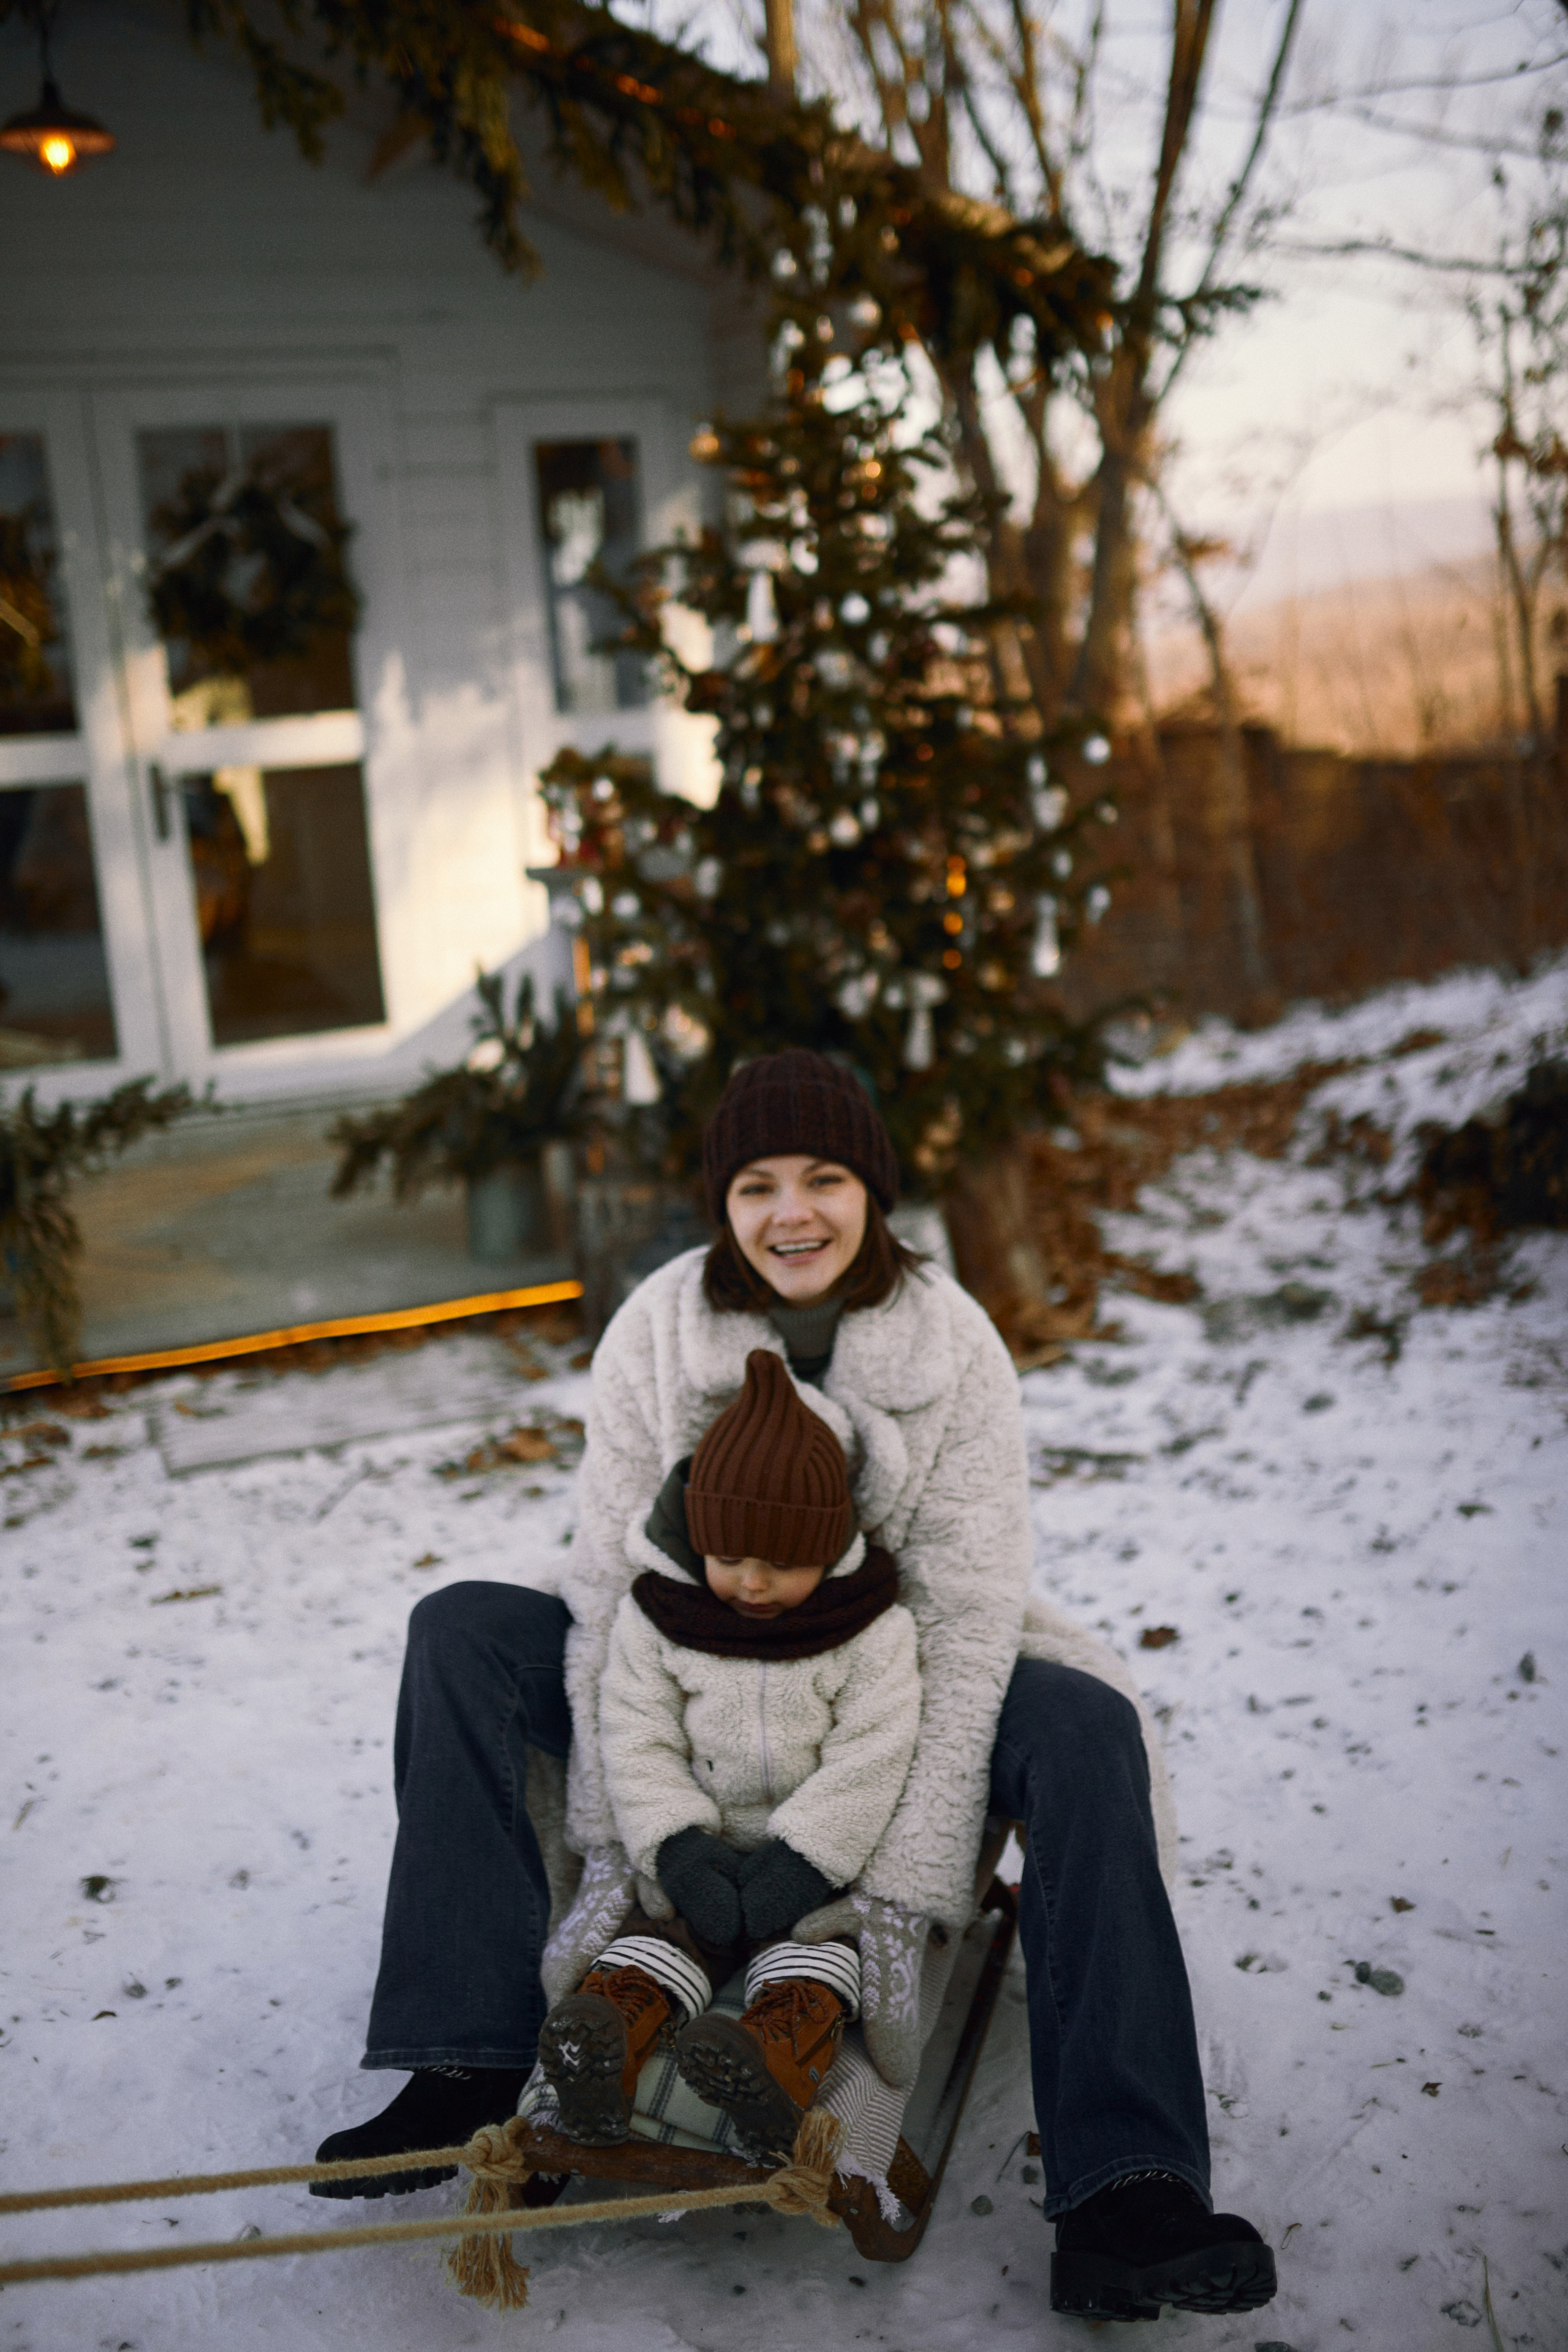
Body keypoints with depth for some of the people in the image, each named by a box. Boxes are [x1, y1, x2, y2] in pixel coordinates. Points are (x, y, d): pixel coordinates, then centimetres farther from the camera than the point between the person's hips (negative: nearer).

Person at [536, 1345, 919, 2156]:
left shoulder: (871, 1631, -9)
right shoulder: (656, 1617, -5)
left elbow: (867, 1760, -12)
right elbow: (638, 1743, -5)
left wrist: (801, 1860, -22)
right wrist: (679, 1847, -18)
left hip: (821, 1854, -1)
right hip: (701, 1847, 1)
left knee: (813, 1941, -25)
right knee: (664, 1930, -20)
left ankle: (781, 2058, -47)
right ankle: (602, 2042, -42)